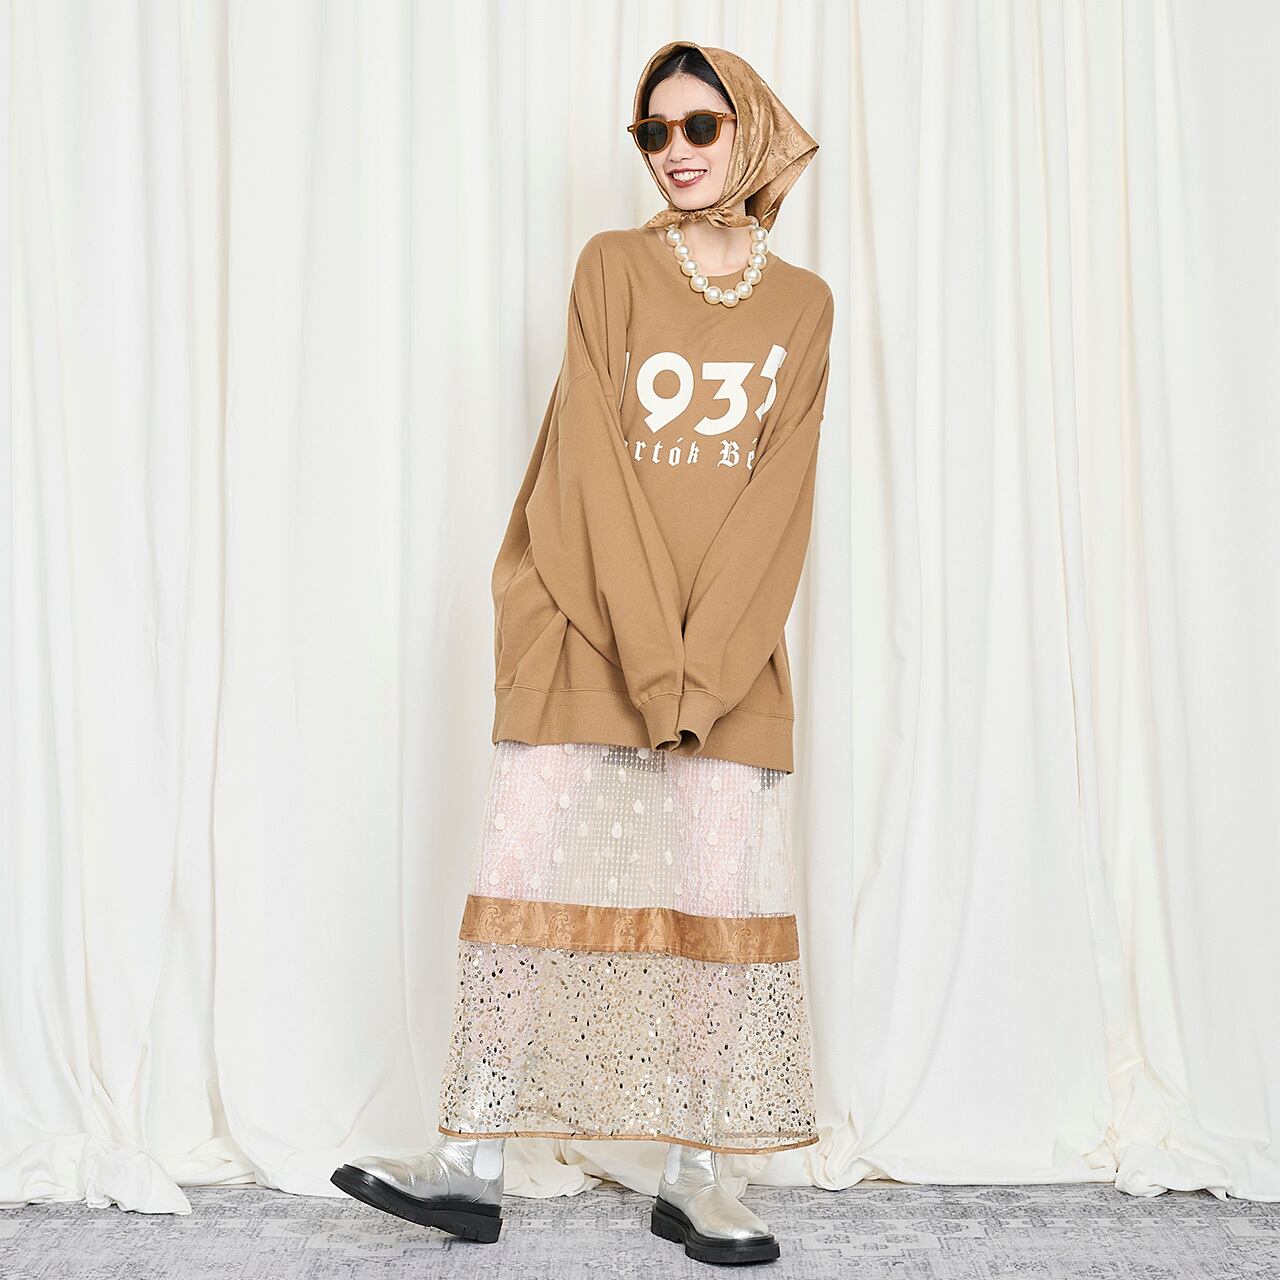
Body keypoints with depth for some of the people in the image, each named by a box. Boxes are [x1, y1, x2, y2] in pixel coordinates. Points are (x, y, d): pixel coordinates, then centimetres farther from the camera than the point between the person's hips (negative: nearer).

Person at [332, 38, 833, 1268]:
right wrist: (647, 651, -14)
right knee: (525, 876, -2)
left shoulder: (802, 303, 8)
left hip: (733, 649, 1)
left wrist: (701, 660, -12)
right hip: (587, 633, -1)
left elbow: (780, 490, 0)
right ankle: (471, 1166, 8)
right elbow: (595, 458, -5)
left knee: (726, 895, -1)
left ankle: (692, 1177, 11)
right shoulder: (612, 265, 4)